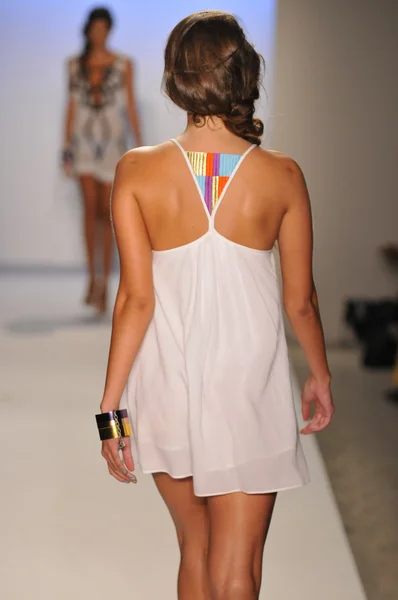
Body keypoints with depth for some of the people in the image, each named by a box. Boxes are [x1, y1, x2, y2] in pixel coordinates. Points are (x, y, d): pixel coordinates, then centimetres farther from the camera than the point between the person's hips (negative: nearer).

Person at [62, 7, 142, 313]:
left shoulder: (123, 65, 2)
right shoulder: (75, 65, 6)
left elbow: (131, 105, 2)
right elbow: (72, 107, 8)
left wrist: (140, 144, -3)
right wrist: (67, 147, 5)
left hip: (112, 142, -1)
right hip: (84, 141, 1)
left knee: (107, 210, 1)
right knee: (90, 206, -10)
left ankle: (104, 283, 8)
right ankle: (92, 277, -3)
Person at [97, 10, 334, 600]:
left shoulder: (137, 171, -10)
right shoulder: (282, 176, -8)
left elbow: (137, 298, -10)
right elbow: (300, 299, 0)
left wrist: (111, 403, -3)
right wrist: (321, 375, 17)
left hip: (168, 381, 1)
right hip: (250, 385, -1)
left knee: (194, 552, 21)